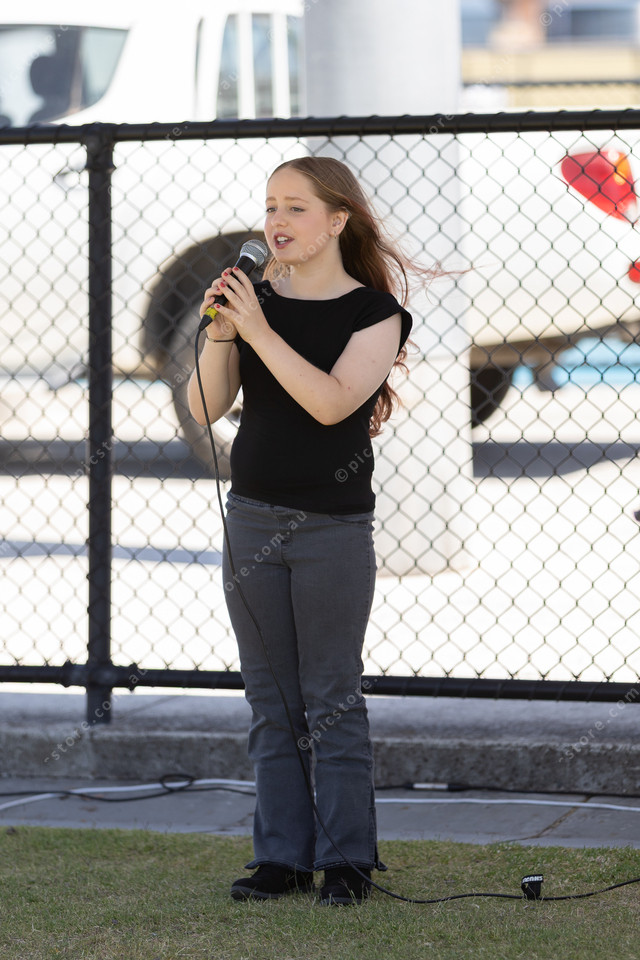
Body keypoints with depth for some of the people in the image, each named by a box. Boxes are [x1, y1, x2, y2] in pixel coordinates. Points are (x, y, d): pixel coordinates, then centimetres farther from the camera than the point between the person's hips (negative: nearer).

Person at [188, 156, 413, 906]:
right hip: (253, 518, 4)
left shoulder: (374, 311, -6)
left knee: (332, 699, 0)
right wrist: (219, 335, -15)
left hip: (333, 527, -4)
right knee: (271, 702, 8)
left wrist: (259, 330, -22)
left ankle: (347, 861, 7)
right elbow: (206, 409, 0)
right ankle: (282, 857, 14)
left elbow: (332, 401, -20)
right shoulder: (253, 300, 6)